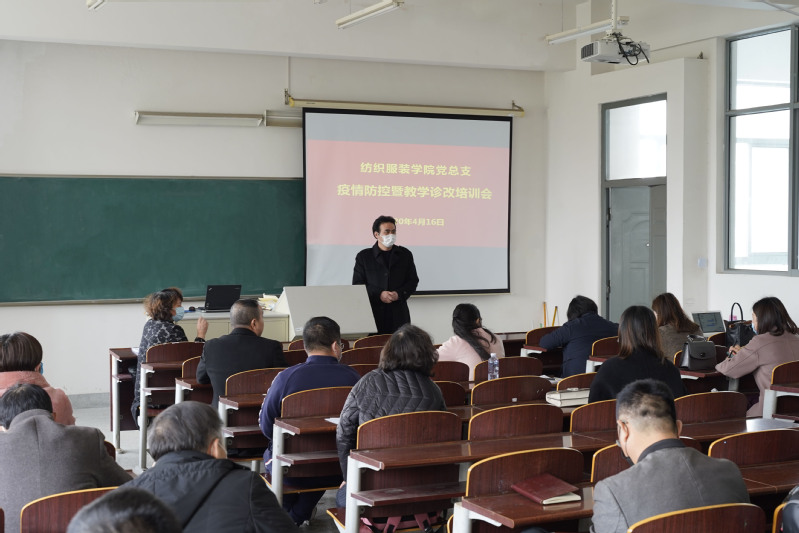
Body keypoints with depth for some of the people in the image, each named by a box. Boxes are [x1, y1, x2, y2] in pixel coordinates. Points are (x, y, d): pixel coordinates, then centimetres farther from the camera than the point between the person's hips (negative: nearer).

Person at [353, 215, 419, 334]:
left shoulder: (405, 254, 13)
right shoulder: (363, 256, 7)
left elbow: (413, 281, 12)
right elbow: (357, 285, 4)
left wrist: (399, 294, -7)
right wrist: (379, 294, -10)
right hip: (373, 313, -1)